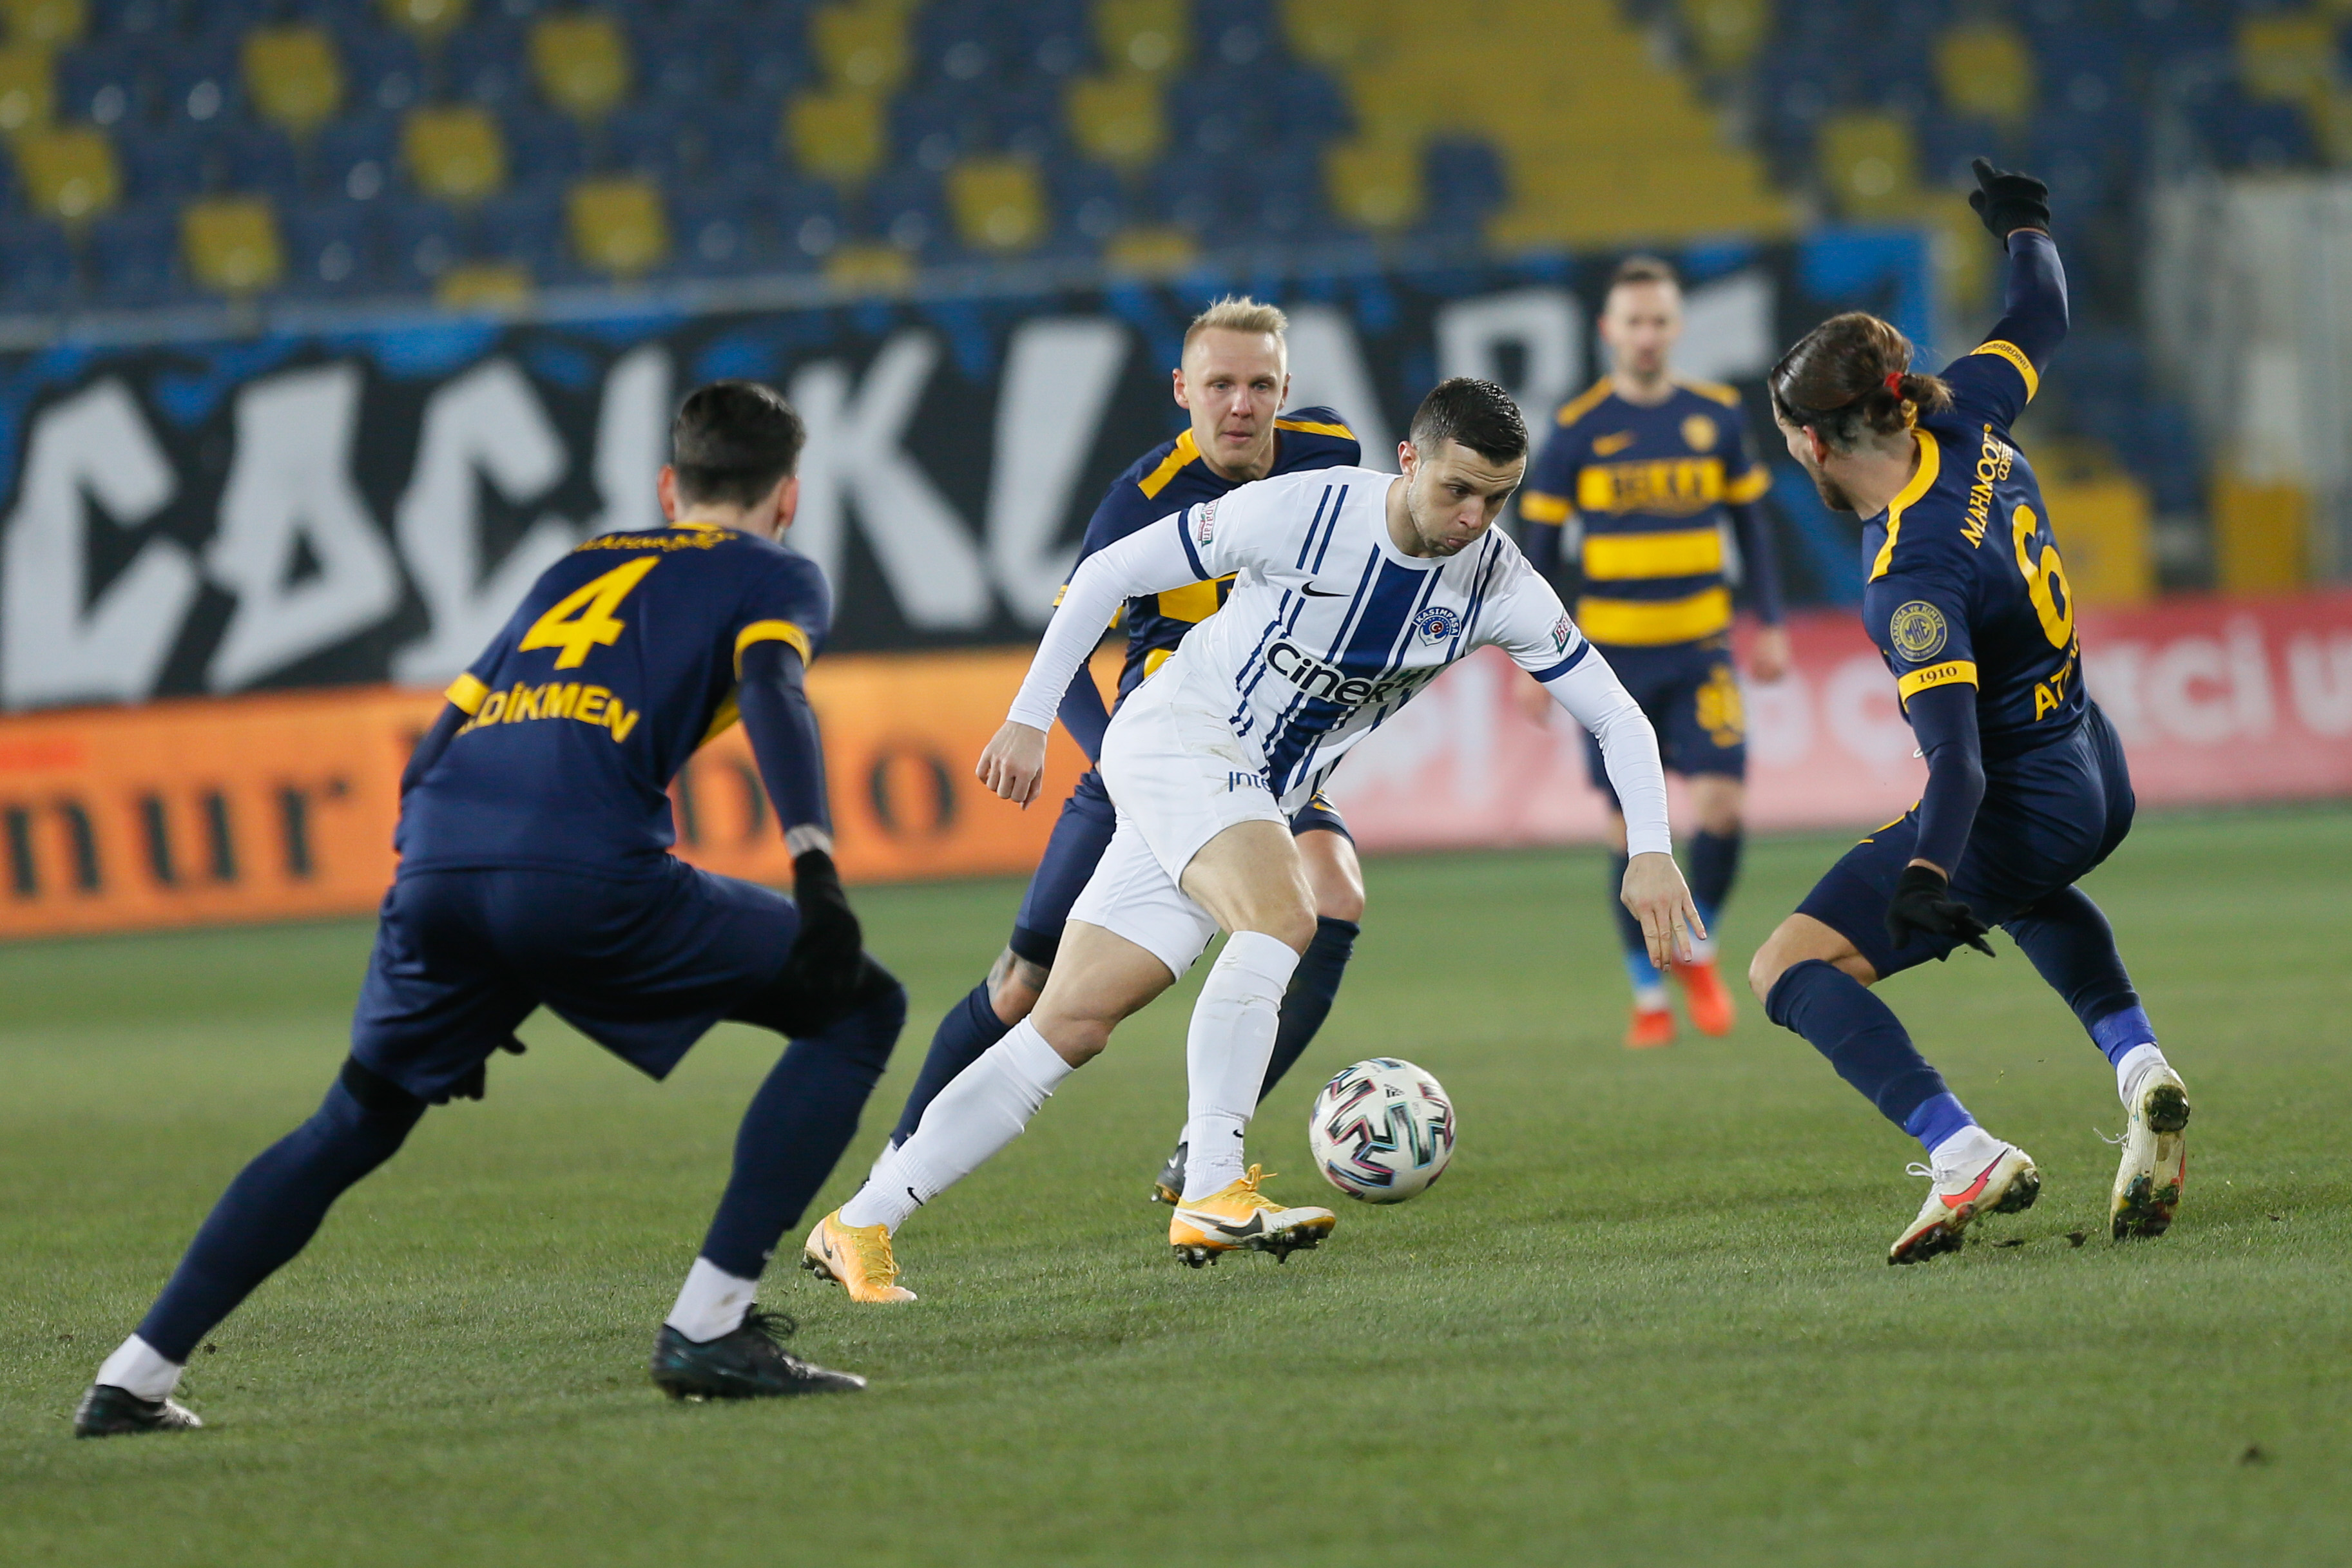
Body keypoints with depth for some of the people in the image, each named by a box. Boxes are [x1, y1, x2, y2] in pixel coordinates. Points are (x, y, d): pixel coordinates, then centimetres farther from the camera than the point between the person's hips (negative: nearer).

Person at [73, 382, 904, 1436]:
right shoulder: (775, 575, 20)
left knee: (354, 1128, 26)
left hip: (436, 870, 6)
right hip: (589, 872, -6)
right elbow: (771, 688, -4)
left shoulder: (578, 568, 35)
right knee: (856, 1009, 9)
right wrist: (813, 866, -17)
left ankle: (133, 1378, 23)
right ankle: (709, 1330, -2)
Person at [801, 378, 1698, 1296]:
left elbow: (1618, 716, 0)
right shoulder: (1304, 513, -19)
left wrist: (1652, 852, -15)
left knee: (1072, 1025, -2)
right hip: (1173, 736, -5)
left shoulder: (1498, 586, -7)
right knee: (1284, 916, -32)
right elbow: (1111, 573, -8)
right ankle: (1210, 1195, -33)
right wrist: (1029, 719, -8)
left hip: (1252, 803, 5)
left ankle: (861, 1222, 2)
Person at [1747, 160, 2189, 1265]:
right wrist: (2027, 226, 33)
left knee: (1790, 969, -7)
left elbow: (1959, 761, -35)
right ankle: (2142, 1071, 20)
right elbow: (2042, 318, 14)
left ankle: (1968, 1161, -23)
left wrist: (1927, 878, -47)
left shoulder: (1911, 583, -27)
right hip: (2096, 788, 10)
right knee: (2026, 885, 43)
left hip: (2019, 811, -9)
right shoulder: (1965, 421, -6)